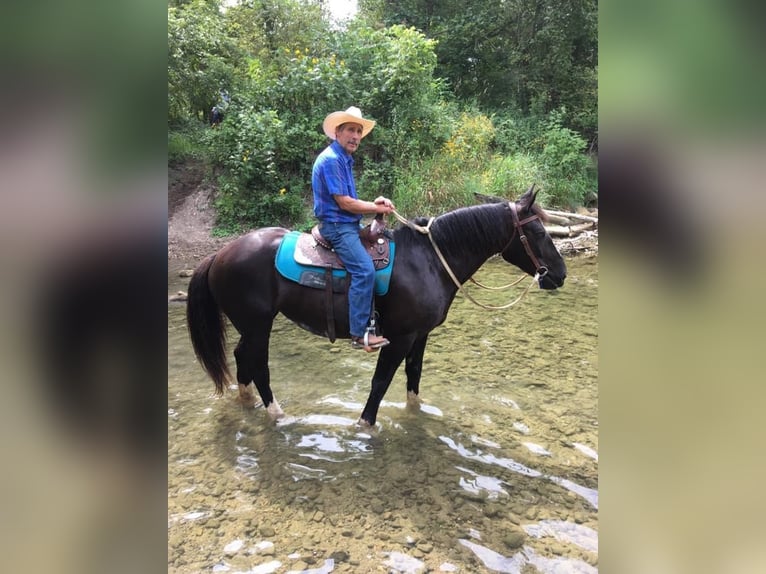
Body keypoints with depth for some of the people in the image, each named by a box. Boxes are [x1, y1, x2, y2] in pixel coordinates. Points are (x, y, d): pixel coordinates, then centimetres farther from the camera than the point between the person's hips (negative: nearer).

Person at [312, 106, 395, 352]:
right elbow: (344, 203, -18)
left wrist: (375, 203, 4)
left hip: (349, 224, 10)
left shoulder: (344, 159, 17)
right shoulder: (330, 159, -14)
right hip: (336, 226, -10)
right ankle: (359, 334, -18)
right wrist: (377, 208, -8)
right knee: (364, 270, -25)